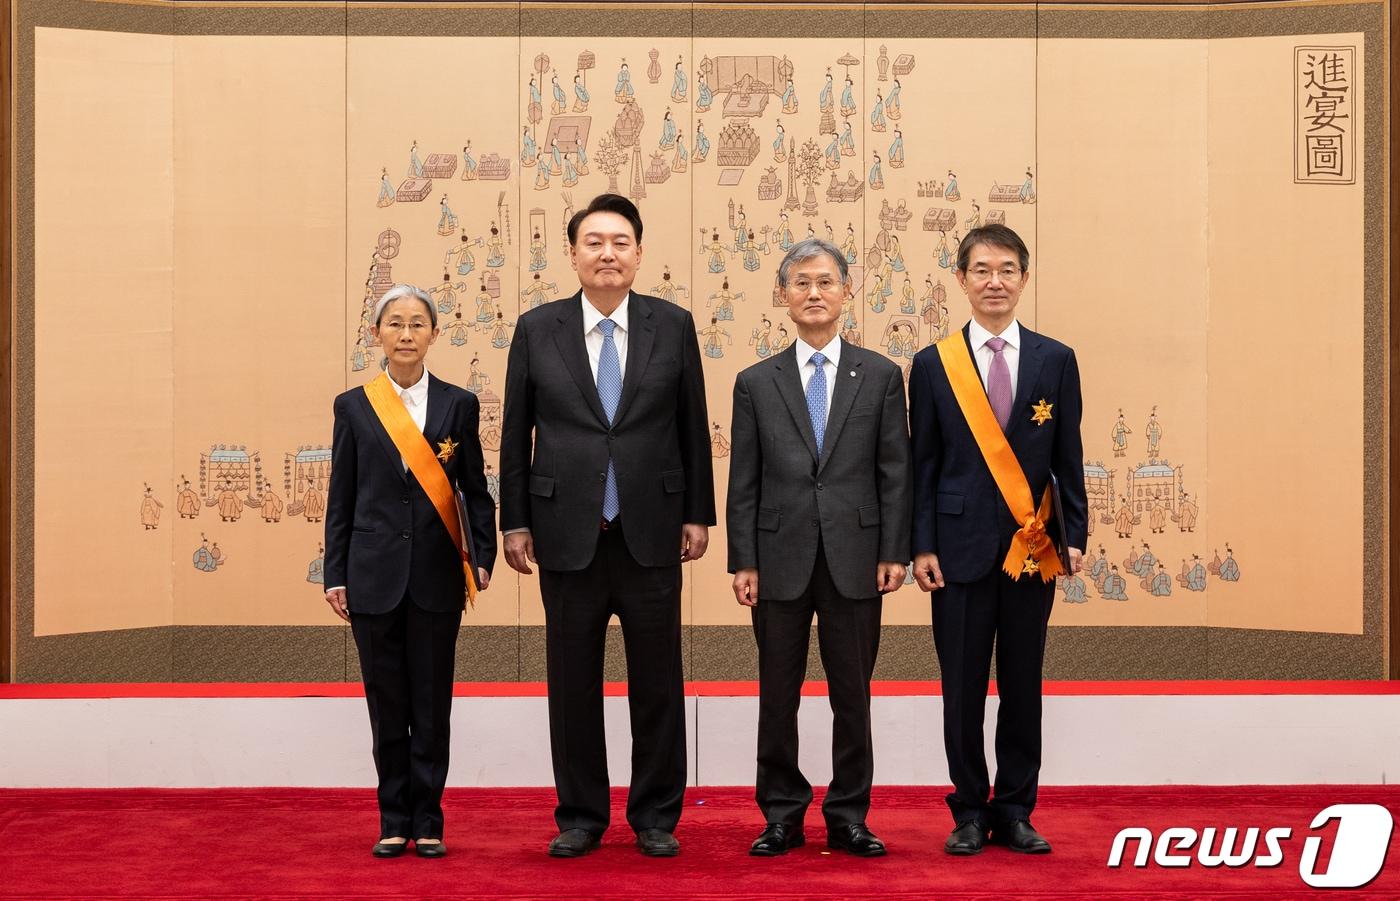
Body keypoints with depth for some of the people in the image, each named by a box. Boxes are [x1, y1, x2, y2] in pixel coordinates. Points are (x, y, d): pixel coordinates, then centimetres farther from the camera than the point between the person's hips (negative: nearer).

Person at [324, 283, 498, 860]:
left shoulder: (457, 405, 4)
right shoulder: (354, 406, 5)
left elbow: (475, 490, 7)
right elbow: (340, 498, 6)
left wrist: (484, 555, -5)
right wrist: (335, 575, 3)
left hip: (436, 575, 0)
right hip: (375, 574, 0)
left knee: (431, 704, 4)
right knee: (386, 704, 6)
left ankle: (428, 823, 14)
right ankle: (394, 822, 16)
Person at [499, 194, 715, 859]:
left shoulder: (673, 325, 3)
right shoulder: (537, 330, 2)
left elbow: (692, 427, 6)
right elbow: (516, 435, 5)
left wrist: (698, 513, 4)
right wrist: (515, 523, 2)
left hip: (652, 533, 0)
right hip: (568, 535, 0)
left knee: (657, 683, 6)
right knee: (572, 685, 7)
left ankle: (656, 817, 18)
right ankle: (580, 816, 19)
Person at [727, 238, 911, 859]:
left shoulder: (880, 376, 5)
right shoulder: (756, 383, 6)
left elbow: (895, 472, 3)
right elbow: (743, 482, 4)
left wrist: (894, 552, -4)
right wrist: (743, 562, -2)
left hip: (855, 559, 0)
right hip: (781, 560, 1)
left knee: (852, 695, 6)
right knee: (777, 696, 7)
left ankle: (848, 818, 17)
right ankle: (782, 815, 18)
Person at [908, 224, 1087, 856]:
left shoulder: (1055, 361, 6)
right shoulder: (933, 365, 3)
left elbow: (1068, 459, 7)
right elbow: (923, 463, 3)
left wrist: (1075, 536, 0)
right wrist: (922, 545, -3)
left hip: (1032, 547, 1)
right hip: (962, 545, -1)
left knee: (1023, 686, 7)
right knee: (963, 688, 3)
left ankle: (1015, 813, 17)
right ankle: (970, 812, 15)